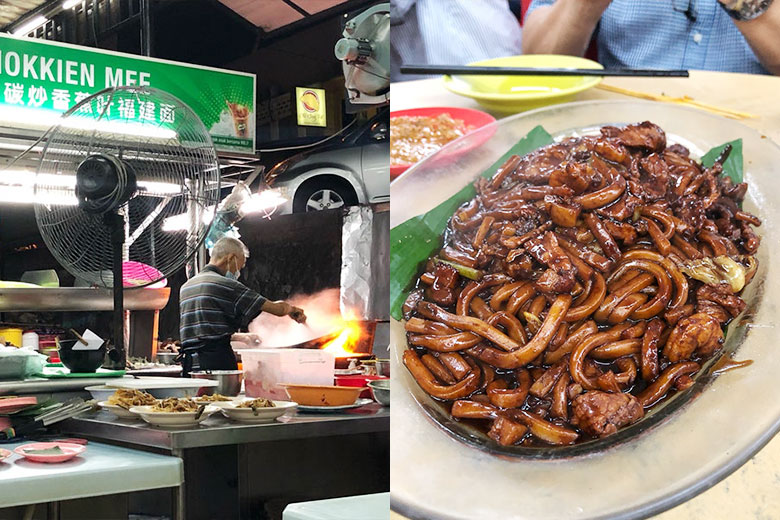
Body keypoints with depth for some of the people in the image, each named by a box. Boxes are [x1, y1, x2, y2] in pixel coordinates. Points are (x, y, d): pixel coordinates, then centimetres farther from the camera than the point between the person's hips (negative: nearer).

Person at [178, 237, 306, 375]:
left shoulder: (185, 287, 20)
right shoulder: (225, 284, -5)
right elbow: (276, 308, -4)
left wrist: (240, 337, 35)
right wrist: (290, 309, 19)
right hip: (217, 361, -8)